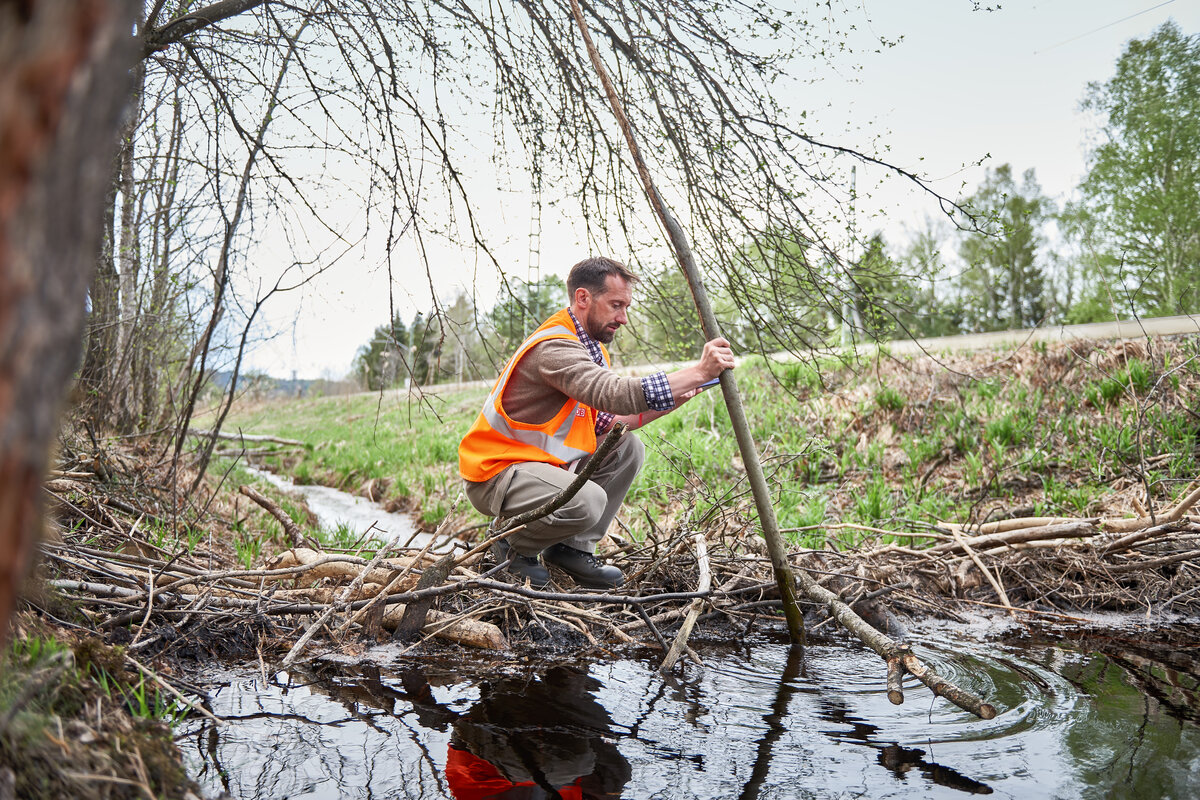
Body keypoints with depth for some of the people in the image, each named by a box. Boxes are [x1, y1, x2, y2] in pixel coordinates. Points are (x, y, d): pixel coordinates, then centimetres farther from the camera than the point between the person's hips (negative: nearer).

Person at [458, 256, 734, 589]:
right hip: (494, 471, -10)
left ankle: (573, 548, 5)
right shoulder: (554, 347, -24)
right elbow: (615, 394, -39)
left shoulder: (591, 346, 10)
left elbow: (604, 420, 3)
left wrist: (667, 403, -10)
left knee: (628, 448, 0)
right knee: (587, 501, -32)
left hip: (543, 460, 10)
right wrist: (698, 371, -37)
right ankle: (514, 546, -1)